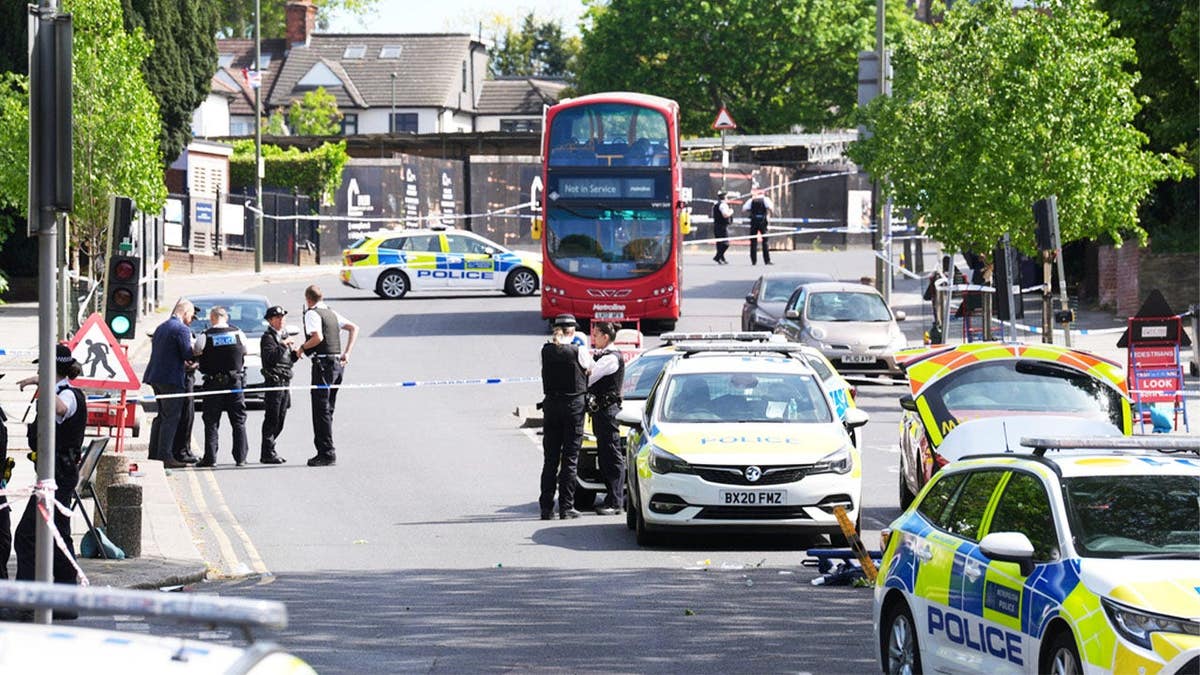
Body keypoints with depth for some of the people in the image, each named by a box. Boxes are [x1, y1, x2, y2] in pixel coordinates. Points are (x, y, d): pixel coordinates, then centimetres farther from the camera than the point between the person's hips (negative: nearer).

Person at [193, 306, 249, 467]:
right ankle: (240, 457, 9)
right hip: (235, 382, 2)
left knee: (211, 422, 3)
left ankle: (210, 457, -3)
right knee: (238, 421, 9)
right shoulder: (238, 334, 1)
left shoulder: (205, 337, -8)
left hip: (213, 382, -2)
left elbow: (196, 356, -4)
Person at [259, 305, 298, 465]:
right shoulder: (268, 337, -6)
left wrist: (296, 354, 6)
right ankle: (268, 453, -7)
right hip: (274, 381, -9)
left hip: (285, 381, 9)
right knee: (272, 419, -8)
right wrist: (283, 346, -22)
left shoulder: (284, 336, 20)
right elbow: (270, 357, -20)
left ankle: (269, 452, 15)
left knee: (280, 420, 9)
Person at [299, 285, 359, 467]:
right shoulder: (331, 313, 16)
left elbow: (317, 337, -22)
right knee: (327, 409, 14)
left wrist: (302, 348, -5)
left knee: (321, 410, -6)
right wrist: (347, 353, 13)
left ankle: (327, 453, -10)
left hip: (323, 363, -8)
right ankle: (326, 451, 16)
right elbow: (354, 328, 18)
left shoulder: (312, 313, -8)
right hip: (338, 363, 8)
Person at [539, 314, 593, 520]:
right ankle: (566, 507, -1)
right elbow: (589, 370, 5)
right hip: (573, 405, -3)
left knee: (550, 458, 9)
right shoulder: (578, 352, -10)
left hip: (551, 404, 3)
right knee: (570, 458, 1)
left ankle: (546, 507, 7)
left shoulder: (546, 350, -1)